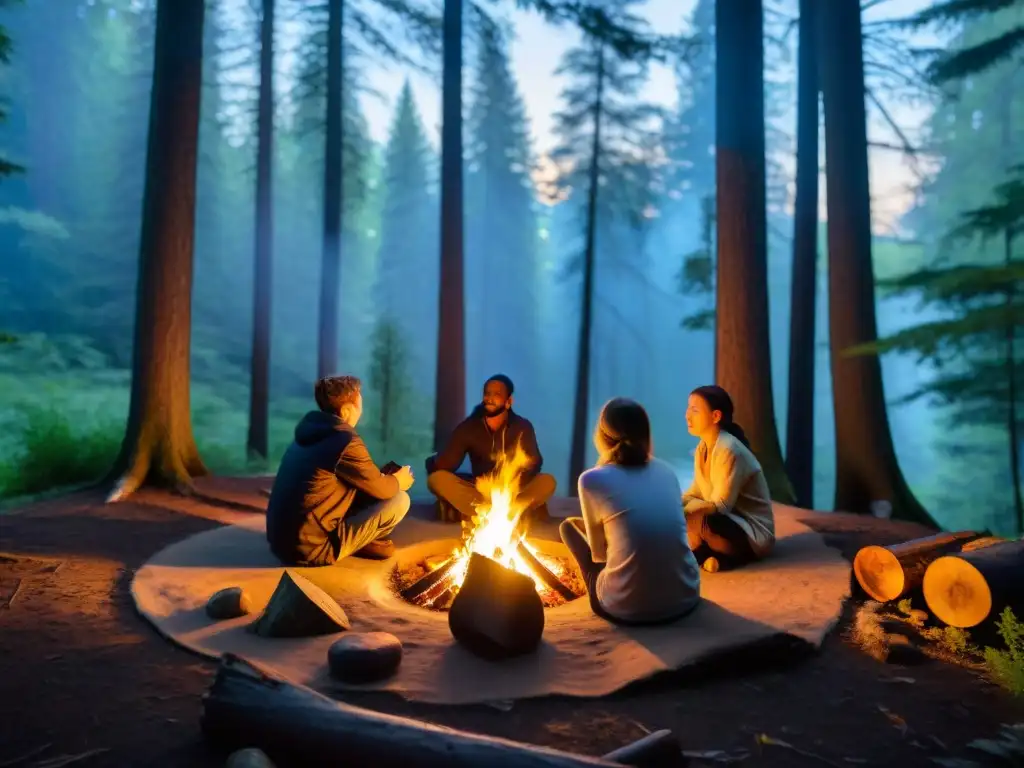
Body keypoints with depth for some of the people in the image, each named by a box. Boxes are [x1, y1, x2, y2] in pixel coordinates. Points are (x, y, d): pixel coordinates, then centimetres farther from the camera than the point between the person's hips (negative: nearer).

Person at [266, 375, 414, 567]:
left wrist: (388, 478, 19)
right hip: (311, 550, -9)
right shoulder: (346, 441, -18)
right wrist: (398, 481, 17)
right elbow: (382, 489, -5)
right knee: (400, 500, -4)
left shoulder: (310, 433, 8)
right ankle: (368, 543, 16)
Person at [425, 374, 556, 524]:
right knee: (437, 478, -26)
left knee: (547, 481, -28)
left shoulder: (522, 426, -2)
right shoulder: (468, 427, -1)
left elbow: (533, 464, -10)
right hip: (479, 491, 1)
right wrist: (433, 463, -28)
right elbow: (447, 461, -6)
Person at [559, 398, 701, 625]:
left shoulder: (592, 480, -7)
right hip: (685, 599, 5)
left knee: (570, 525, 19)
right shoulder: (667, 471, 6)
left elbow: (599, 553, 4)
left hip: (627, 609, -5)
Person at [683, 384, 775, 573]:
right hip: (728, 521, 8)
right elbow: (696, 492, 3)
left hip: (753, 533, -8)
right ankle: (717, 555, -5)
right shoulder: (703, 447, 3)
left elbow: (719, 506, -26)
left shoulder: (729, 450, -23)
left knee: (693, 520, -35)